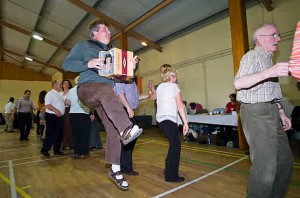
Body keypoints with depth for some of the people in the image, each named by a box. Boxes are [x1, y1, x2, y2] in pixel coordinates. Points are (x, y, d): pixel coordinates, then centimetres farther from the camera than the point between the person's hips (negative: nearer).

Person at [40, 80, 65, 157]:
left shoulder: (60, 94, 17)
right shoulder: (50, 94, -9)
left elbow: (63, 103, 23)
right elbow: (47, 105, -20)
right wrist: (55, 110, -31)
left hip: (60, 116, 8)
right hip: (52, 116, -8)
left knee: (59, 134, 11)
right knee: (50, 134, -3)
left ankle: (57, 150, 21)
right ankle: (44, 150, 10)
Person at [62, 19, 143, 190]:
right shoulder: (83, 46, 13)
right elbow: (67, 64, 2)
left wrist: (133, 64, -1)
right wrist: (88, 64, -15)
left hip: (105, 95, 5)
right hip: (87, 88, -4)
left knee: (114, 129, -8)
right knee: (106, 89, -39)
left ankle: (115, 170, 2)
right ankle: (126, 129, -57)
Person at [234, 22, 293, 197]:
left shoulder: (268, 59, 24)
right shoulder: (252, 56, -6)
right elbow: (239, 83, -25)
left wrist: (281, 112, 20)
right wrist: (269, 72, -36)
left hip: (270, 112, 10)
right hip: (256, 112, -10)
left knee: (285, 160, 14)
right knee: (265, 165, -10)